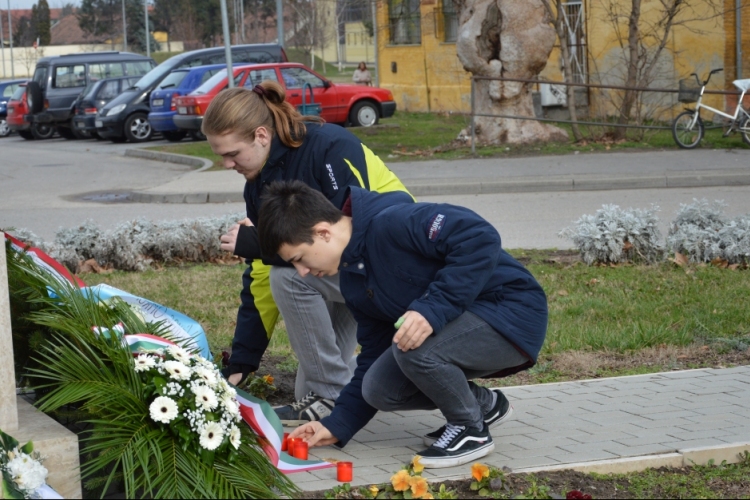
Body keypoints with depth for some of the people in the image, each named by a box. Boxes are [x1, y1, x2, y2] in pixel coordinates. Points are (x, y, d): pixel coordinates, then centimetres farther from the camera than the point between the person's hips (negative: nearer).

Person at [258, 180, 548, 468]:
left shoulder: (392, 222, -23)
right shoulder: (352, 282, 7)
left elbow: (480, 238, -31)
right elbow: (374, 354, 14)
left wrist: (434, 309, -35)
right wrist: (337, 425, 8)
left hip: (513, 314, -9)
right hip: (460, 323, 9)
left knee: (411, 345, -31)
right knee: (379, 390, -3)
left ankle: (471, 430, -5)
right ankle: (484, 404, 17)